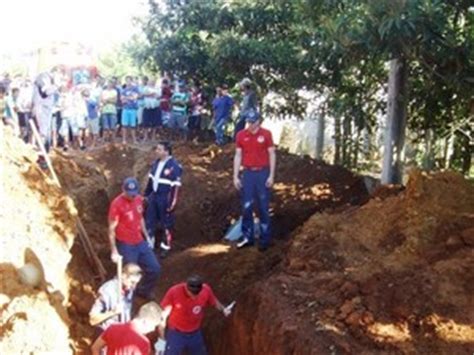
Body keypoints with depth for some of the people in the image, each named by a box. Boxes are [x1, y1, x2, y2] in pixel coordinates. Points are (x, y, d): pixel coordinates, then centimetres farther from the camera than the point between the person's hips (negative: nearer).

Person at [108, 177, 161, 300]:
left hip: (140, 242, 7)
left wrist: (147, 236, 16)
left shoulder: (139, 199, 0)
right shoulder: (117, 204, -20)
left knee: (154, 268, 13)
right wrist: (114, 251, -18)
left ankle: (143, 290, 37)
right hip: (125, 245, -7)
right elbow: (112, 229, -17)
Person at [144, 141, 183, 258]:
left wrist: (172, 203, -19)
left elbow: (175, 186, -18)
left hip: (165, 198, -7)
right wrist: (146, 194, 16)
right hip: (154, 196, 7)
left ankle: (165, 246, 23)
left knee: (166, 224, 7)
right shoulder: (156, 163, 4)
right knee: (149, 221, 14)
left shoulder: (174, 166, -19)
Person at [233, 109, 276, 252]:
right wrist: (235, 176, 3)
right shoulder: (241, 135, 3)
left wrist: (271, 175, -5)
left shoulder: (266, 134, -3)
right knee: (246, 207, 6)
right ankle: (247, 237, 16)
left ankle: (265, 239, 12)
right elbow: (238, 156, 7)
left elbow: (272, 154, -1)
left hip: (262, 173, -2)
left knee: (263, 207, 4)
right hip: (248, 173, 2)